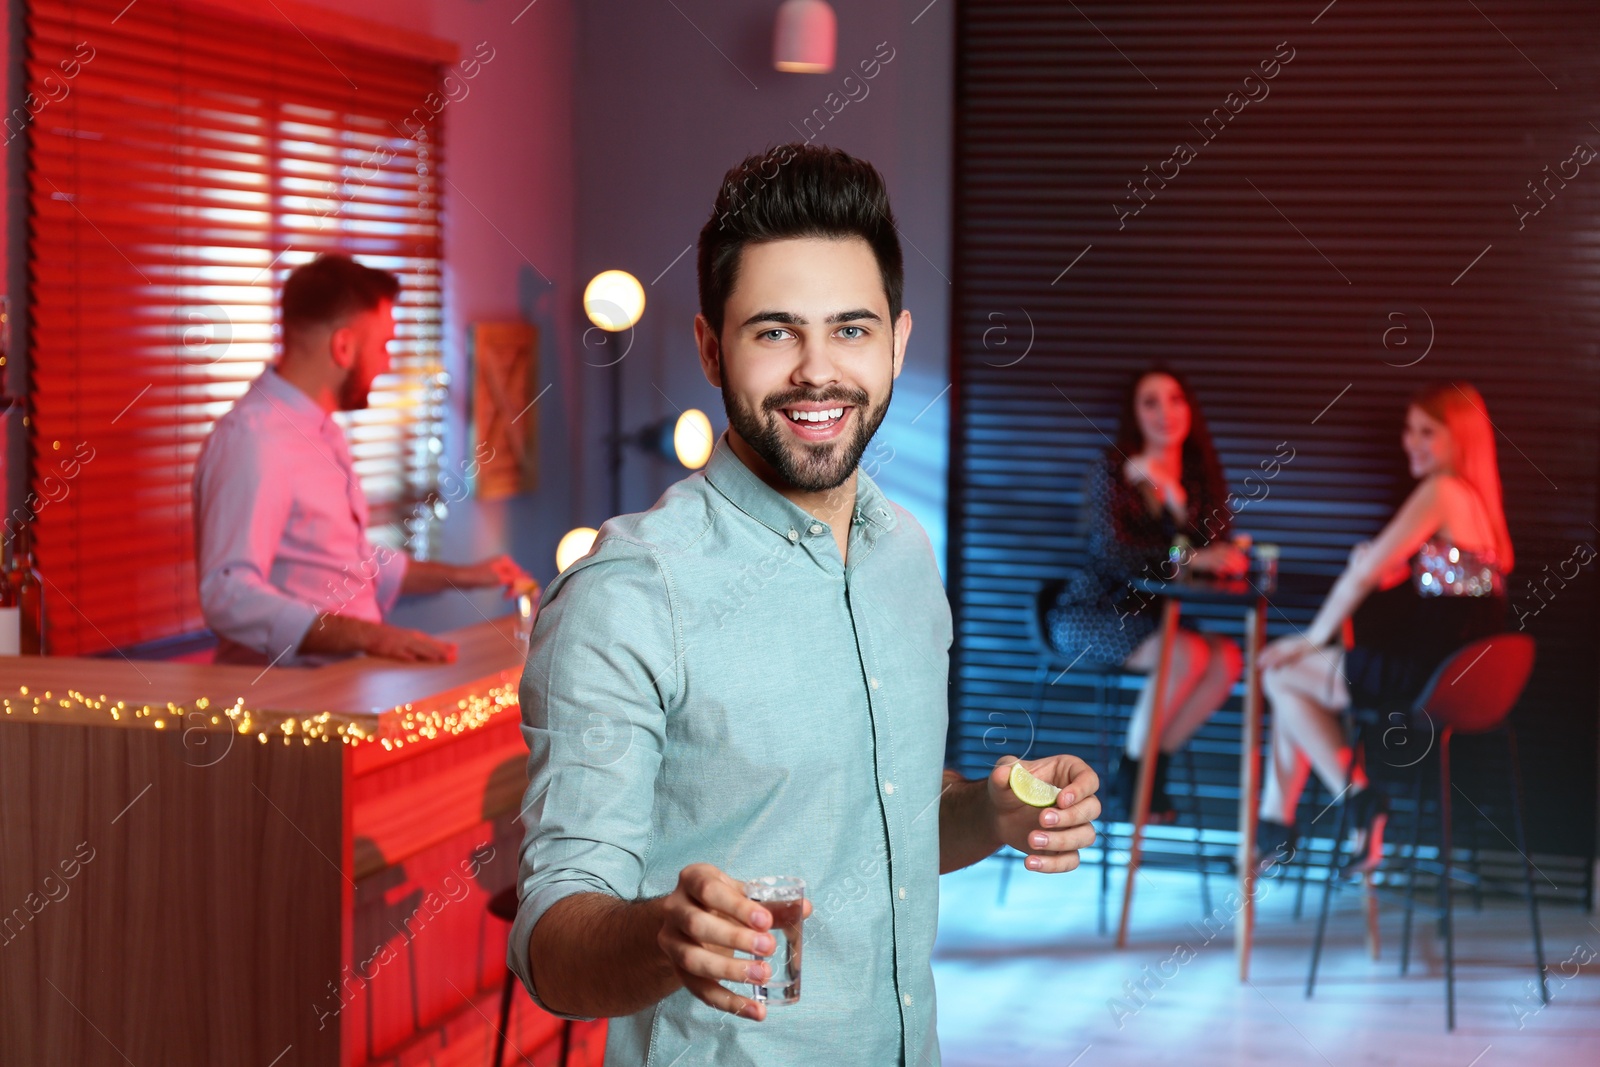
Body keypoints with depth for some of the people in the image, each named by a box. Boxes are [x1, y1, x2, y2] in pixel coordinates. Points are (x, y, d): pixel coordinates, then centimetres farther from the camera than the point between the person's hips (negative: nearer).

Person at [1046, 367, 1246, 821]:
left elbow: (1217, 550, -6)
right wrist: (1189, 559, -23)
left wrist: (1172, 495, -20)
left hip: (1150, 616, 5)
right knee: (1189, 654, -29)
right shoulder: (1112, 471, -8)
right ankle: (1132, 768, -11)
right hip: (1089, 613, -5)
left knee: (1228, 658, -23)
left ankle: (1153, 766, -9)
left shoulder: (1201, 478, 6)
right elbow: (1112, 554, -18)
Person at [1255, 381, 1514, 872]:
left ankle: (1359, 795, 4)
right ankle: (1274, 823, 17)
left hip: (1430, 675, -10)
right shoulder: (1477, 496, 15)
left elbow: (1365, 573, -12)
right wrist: (1382, 567, 0)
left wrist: (1312, 639, -1)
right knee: (1293, 674, 16)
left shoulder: (1441, 491, -14)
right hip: (1459, 672, 10)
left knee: (1282, 675, 3)